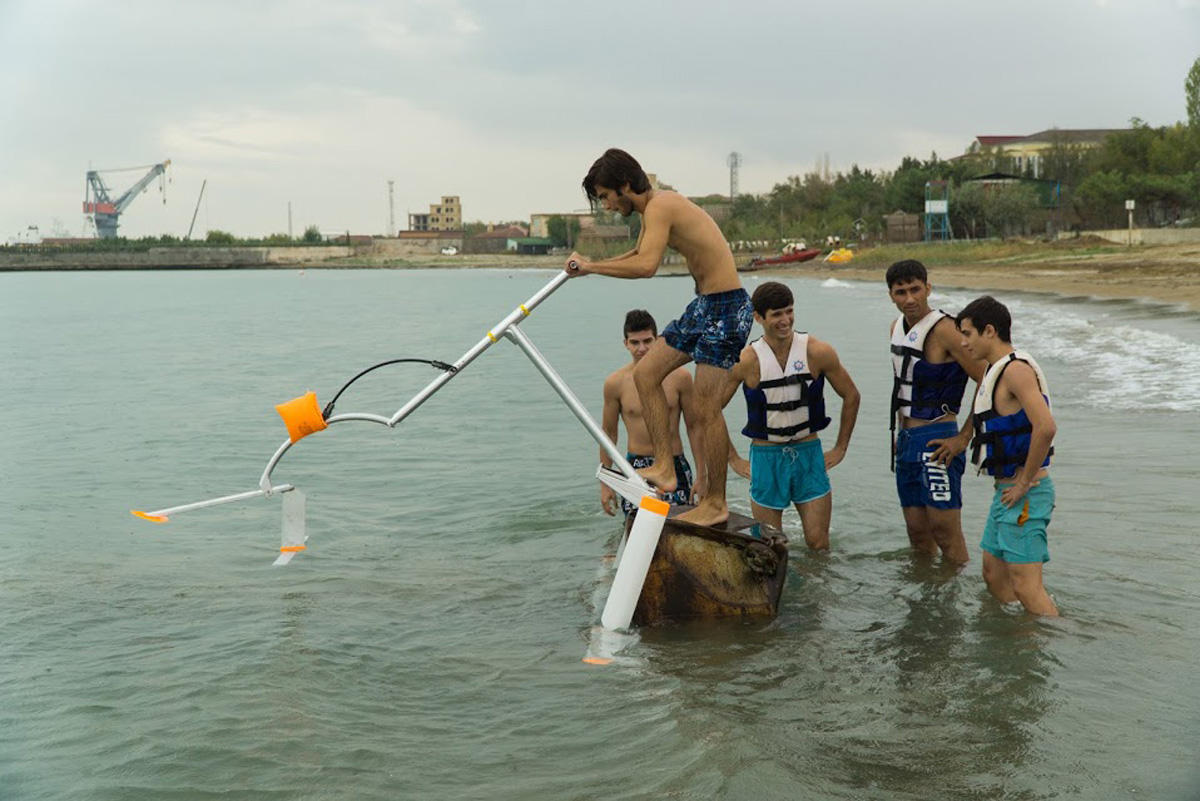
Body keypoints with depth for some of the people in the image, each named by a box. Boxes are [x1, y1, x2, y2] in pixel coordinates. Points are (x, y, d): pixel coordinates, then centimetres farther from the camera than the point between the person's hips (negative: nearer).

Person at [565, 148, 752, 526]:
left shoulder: (660, 206, -19)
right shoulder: (654, 207, 12)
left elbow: (647, 265, -35)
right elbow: (637, 253, 31)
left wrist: (590, 266, -24)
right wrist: (587, 267, 17)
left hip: (726, 308, -10)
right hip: (703, 305, 10)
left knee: (706, 408, -6)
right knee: (645, 373, 9)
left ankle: (716, 504, 5)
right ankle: (664, 469, 12)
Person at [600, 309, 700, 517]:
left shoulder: (679, 376, -3)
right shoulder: (615, 383, -2)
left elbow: (694, 427, 3)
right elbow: (609, 433, 7)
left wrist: (701, 476, 0)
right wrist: (605, 483, 7)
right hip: (635, 467, 0)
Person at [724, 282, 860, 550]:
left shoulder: (818, 352, -7)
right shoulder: (747, 360, -11)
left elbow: (851, 396, 7)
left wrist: (840, 449, 7)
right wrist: (734, 460, -1)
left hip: (809, 451, 1)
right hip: (766, 455, -1)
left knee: (819, 545, 0)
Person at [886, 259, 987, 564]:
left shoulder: (944, 330, -15)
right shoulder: (898, 327, 11)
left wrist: (963, 438, -15)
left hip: (936, 441, -8)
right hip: (906, 440, 8)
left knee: (945, 531, -8)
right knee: (917, 530, 13)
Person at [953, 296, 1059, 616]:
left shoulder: (1017, 369, -17)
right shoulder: (995, 370, 15)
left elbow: (1046, 427, -29)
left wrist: (1025, 482, -20)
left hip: (1025, 494, -11)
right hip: (1006, 490, 11)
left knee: (1026, 587, -11)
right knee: (994, 576, 16)